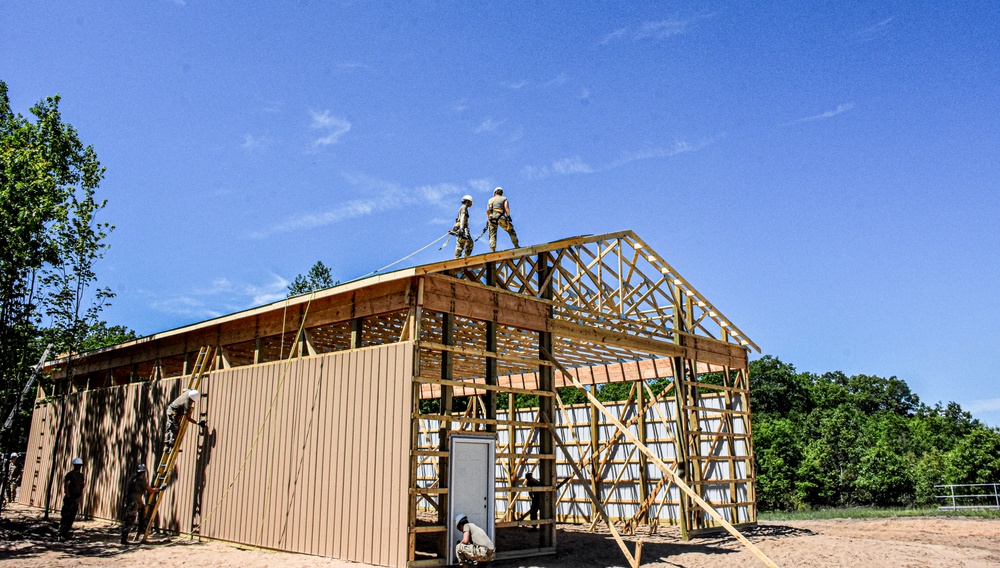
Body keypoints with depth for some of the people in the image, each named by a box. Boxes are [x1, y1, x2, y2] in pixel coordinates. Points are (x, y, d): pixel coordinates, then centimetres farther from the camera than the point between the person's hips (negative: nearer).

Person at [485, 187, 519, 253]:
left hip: (491, 218, 3)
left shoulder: (490, 200, 26)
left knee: (492, 235, 1)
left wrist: (488, 221, 16)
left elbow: (487, 211, 18)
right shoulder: (504, 199, 17)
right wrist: (508, 216, -7)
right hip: (500, 217, -3)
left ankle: (493, 251, -12)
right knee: (511, 231, 9)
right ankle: (516, 246, 5)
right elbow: (506, 207, -1)